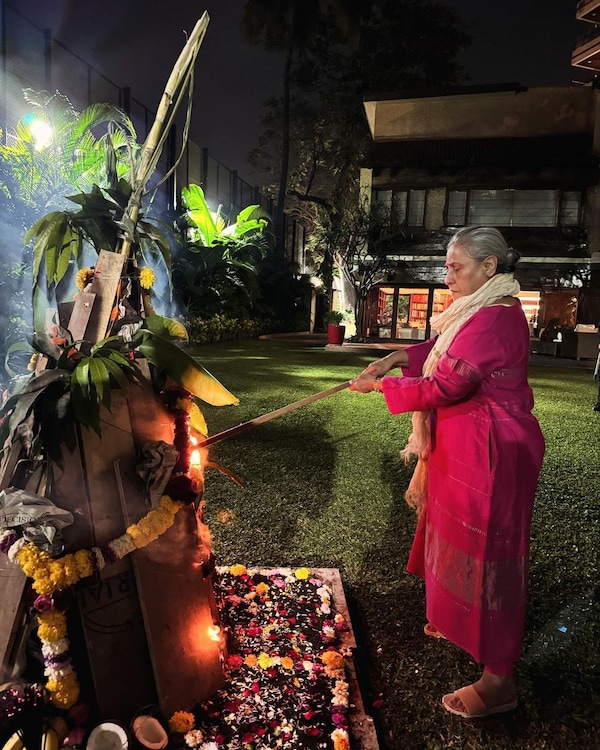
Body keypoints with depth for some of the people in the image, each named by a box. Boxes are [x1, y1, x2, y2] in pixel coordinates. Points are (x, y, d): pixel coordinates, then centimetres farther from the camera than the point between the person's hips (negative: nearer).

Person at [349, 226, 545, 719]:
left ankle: (499, 681, 14)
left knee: (485, 554, -1)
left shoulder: (496, 318, -23)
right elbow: (445, 351, 20)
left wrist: (379, 385, -15)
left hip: (489, 455, -10)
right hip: (467, 449, 10)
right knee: (462, 542, 23)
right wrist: (402, 357, 3)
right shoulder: (481, 310, 11)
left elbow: (446, 386, -25)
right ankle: (457, 622, 45)